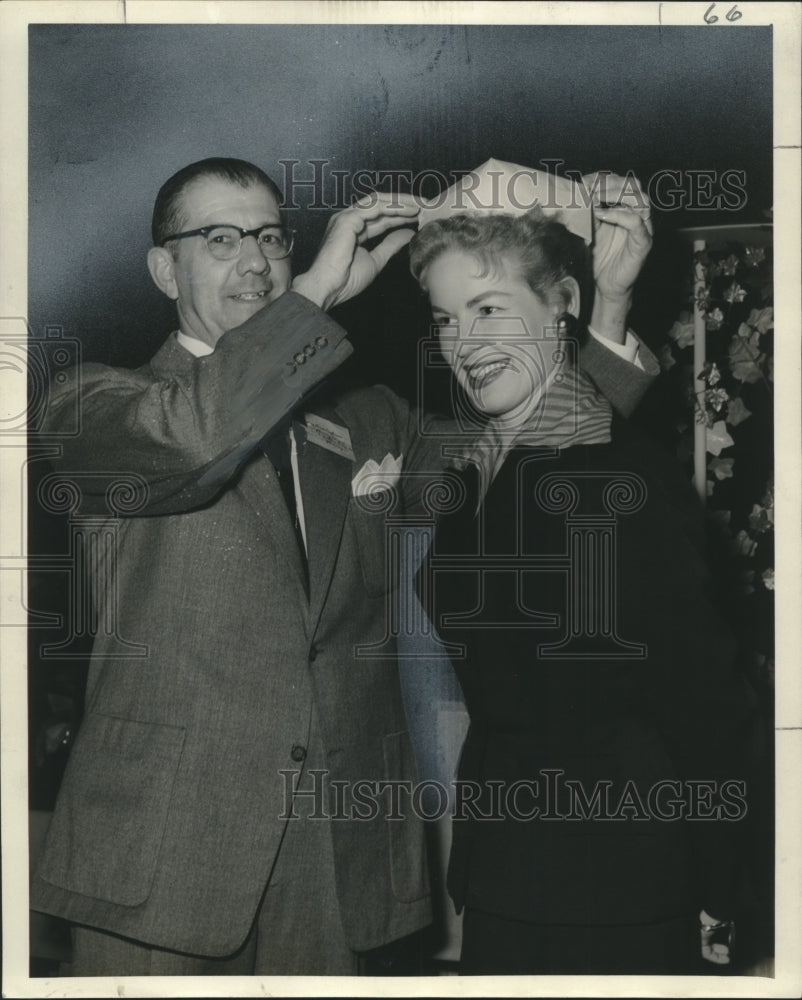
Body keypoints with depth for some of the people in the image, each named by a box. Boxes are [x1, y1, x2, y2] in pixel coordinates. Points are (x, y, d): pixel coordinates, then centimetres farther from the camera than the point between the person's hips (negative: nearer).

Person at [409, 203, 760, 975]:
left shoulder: (631, 477, -16)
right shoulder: (471, 476, 6)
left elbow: (706, 703, -14)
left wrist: (715, 900, -12)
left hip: (618, 886, -7)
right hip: (498, 867, 7)